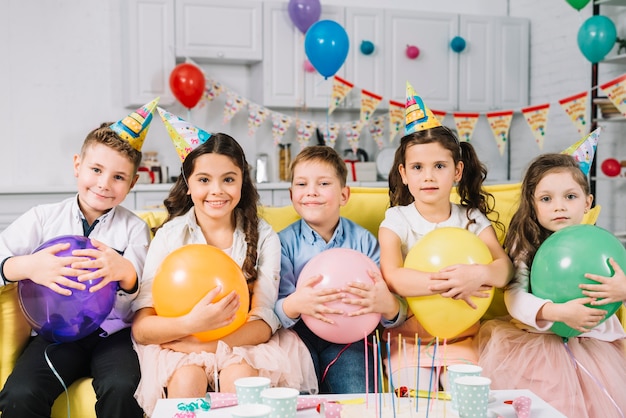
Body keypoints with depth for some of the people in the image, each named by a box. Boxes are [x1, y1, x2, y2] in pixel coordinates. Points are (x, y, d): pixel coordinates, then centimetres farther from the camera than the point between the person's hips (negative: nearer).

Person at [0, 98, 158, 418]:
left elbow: (137, 295, -6)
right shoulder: (44, 218, 7)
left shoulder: (134, 227, 7)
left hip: (113, 332, 0)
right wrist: (28, 267, -26)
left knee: (121, 389, -29)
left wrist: (125, 273, -29)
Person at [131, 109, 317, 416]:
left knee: (240, 376, -31)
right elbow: (141, 327, -12)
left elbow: (264, 324, -10)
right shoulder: (169, 236, -4)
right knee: (188, 379, -30)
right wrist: (191, 323, -33)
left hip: (241, 345, 0)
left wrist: (204, 344, -25)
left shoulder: (263, 237, -2)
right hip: (179, 347, 0)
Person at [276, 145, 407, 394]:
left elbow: (394, 308, -6)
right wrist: (294, 305, -35)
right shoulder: (284, 242, -3)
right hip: (299, 337, 0)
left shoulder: (363, 240, -2)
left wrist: (387, 305, -32)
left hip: (347, 338, 1)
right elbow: (276, 309, -11)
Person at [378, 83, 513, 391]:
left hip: (460, 338, 2)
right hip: (408, 338, -2)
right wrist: (445, 284, -34)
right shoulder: (396, 221, -4)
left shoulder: (472, 219, 3)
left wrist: (479, 274, -33)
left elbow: (505, 267, -10)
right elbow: (392, 276, -20)